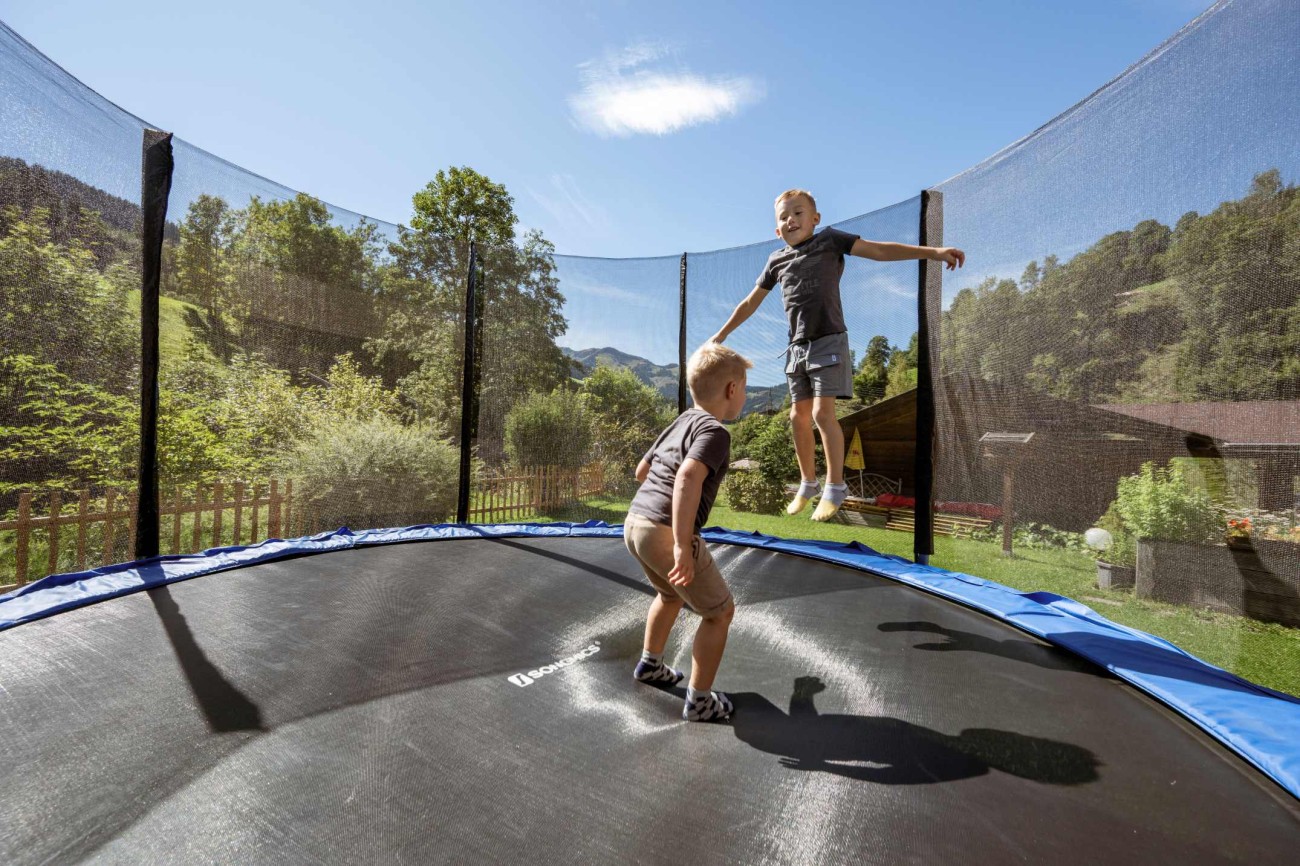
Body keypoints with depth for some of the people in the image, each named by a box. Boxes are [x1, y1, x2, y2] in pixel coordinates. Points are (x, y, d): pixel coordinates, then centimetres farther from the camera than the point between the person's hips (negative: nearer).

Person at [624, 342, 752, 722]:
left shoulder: (681, 422, 16)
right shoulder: (715, 432, -10)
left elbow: (641, 470, 24)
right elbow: (688, 478, -28)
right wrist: (683, 546, -30)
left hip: (634, 523, 9)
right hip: (665, 533, -9)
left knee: (671, 594, 34)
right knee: (719, 611, 12)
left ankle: (650, 664, 51)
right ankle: (700, 701, 22)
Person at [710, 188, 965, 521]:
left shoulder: (829, 240, 1)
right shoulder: (776, 260, 12)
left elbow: (880, 250, -7)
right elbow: (750, 302, 19)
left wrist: (933, 251, -18)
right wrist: (722, 334, 21)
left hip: (829, 341, -5)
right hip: (797, 347, 5)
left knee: (822, 412, -14)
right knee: (799, 416, 4)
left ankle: (835, 486, -1)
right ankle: (808, 484, 18)